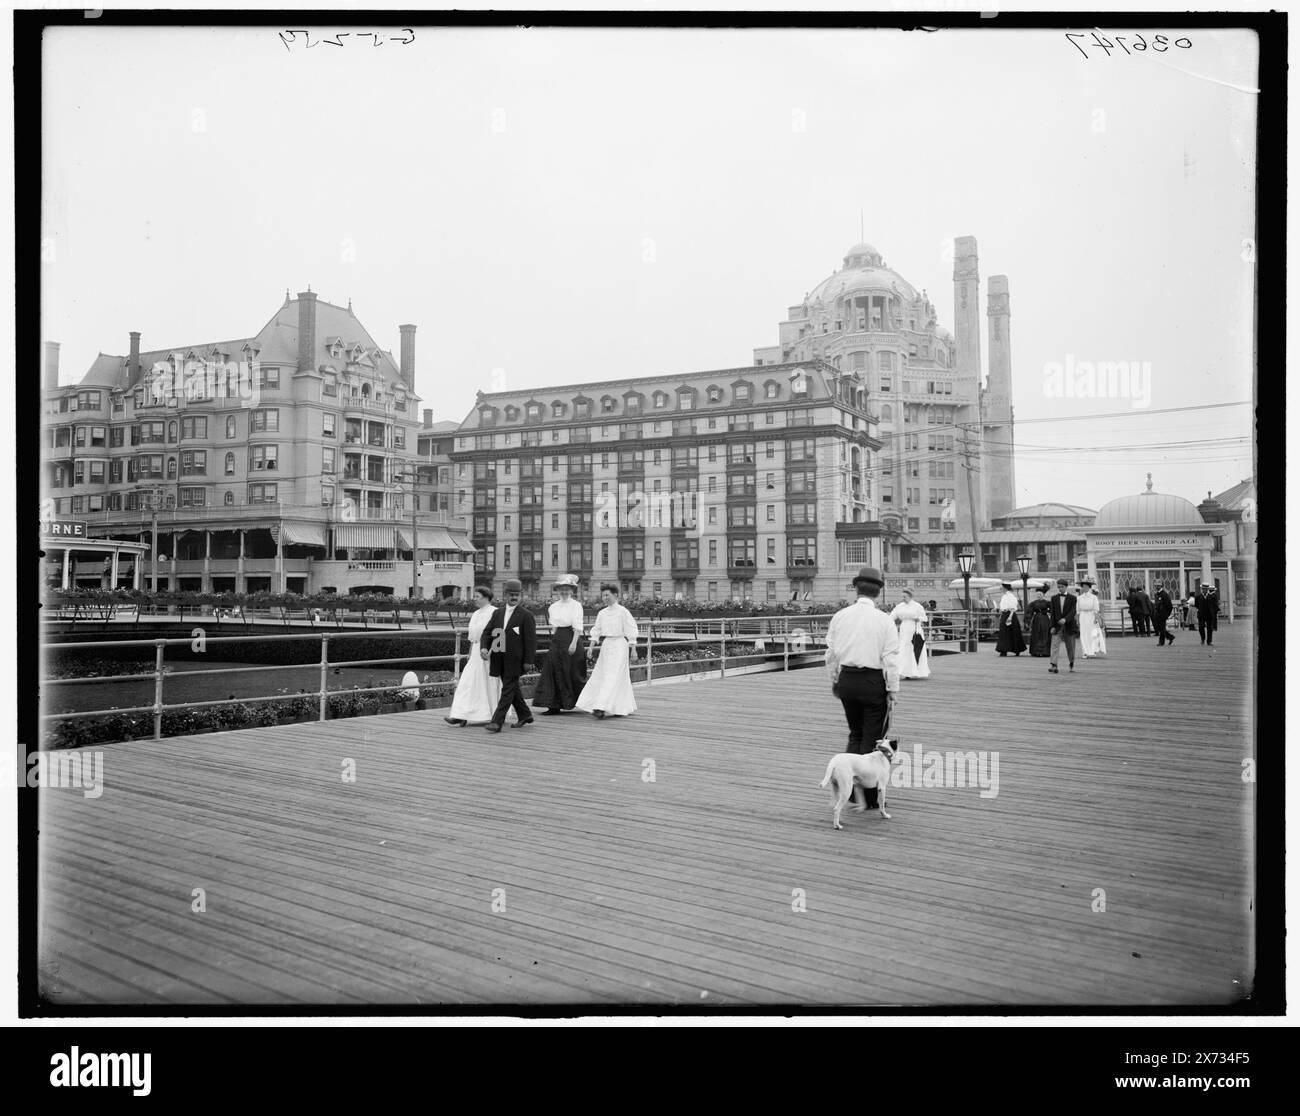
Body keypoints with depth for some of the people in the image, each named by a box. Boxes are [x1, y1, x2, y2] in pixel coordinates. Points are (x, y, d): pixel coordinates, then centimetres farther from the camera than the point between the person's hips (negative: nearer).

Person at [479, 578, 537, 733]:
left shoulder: (526, 615, -5)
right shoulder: (497, 613, 11)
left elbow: (531, 640, -8)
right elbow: (487, 632, 10)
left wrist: (528, 661, -13)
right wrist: (483, 647, -10)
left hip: (515, 660, -6)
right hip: (499, 660, 6)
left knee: (508, 690, -6)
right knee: (513, 688, 16)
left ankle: (497, 721, -8)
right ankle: (524, 715, 32)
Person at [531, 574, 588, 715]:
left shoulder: (576, 605, -4)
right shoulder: (553, 606, 13)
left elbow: (578, 627, -11)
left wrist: (574, 643, -19)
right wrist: (554, 638, 12)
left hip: (571, 638, -6)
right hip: (557, 640, 6)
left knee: (573, 672, 0)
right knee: (553, 671, -1)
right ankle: (554, 705, 0)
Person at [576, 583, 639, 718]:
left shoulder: (623, 612, -6)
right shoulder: (602, 613, 11)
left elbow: (631, 631, -6)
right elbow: (596, 631, 13)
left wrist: (633, 650, -8)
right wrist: (591, 647, 2)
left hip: (619, 646, -7)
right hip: (606, 646, 7)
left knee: (613, 678, -12)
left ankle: (603, 708, -19)